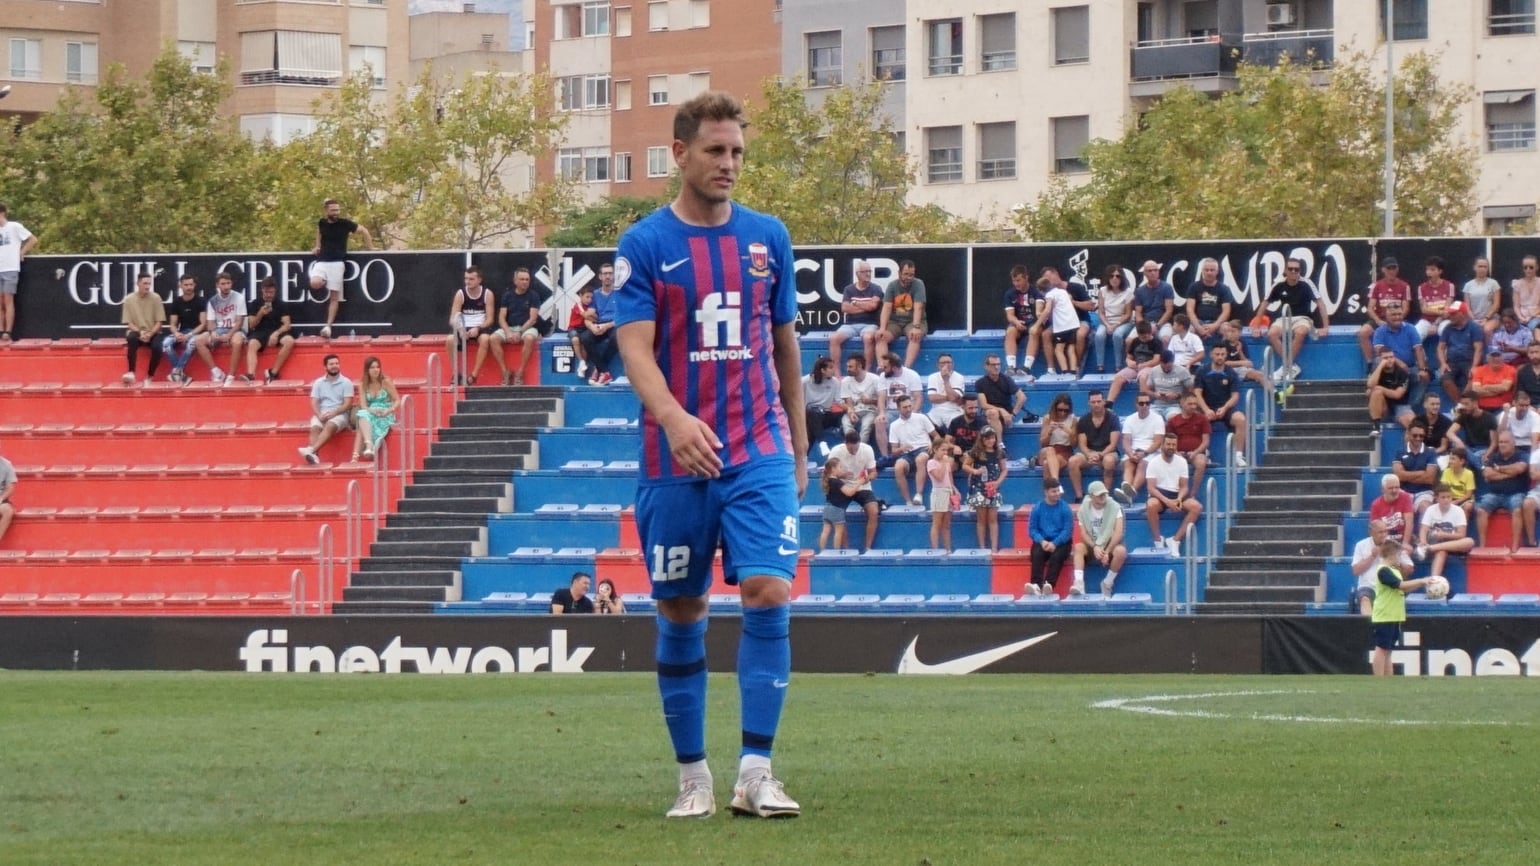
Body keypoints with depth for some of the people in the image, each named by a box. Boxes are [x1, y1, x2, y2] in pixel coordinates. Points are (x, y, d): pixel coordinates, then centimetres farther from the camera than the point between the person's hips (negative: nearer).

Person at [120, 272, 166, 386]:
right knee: (132, 339, -37)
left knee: (157, 347, -32)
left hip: (152, 333, 0)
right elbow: (128, 323, -1)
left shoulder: (155, 298, -2)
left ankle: (149, 376, -14)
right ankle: (131, 373, -33)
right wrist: (140, 333, -18)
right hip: (136, 331, 0)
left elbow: (160, 322, -2)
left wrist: (150, 334, -18)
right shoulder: (129, 300, -2)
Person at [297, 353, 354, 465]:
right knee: (315, 428, -31)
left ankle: (311, 450, -55)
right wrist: (319, 415, -15)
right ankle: (314, 456, -50)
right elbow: (314, 403, 6)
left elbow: (348, 404, -4)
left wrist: (333, 413, -17)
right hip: (321, 414, 3)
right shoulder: (318, 383, 12)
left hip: (339, 414, -3)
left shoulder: (346, 382, 4)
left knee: (330, 426, -36)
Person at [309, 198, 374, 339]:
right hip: (322, 261, 2)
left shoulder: (345, 223, -5)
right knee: (315, 284, -25)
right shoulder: (321, 223, 4)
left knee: (334, 297, -4)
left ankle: (328, 326, -2)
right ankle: (324, 282, 11)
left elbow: (363, 231, 4)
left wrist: (371, 248, 5)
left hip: (337, 263, -2)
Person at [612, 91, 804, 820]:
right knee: (680, 614, 4)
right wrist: (674, 418, -29)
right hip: (675, 458, -2)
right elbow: (635, 348, -11)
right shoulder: (645, 245, -2)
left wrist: (797, 445, 18)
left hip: (759, 452, 2)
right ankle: (693, 777, 14)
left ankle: (756, 773, -12)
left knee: (769, 594, -13)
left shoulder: (767, 238, 8)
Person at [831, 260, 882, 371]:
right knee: (834, 338, -26)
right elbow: (845, 308, -2)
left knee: (868, 338, -38)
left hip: (869, 324, -2)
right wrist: (866, 307, -4)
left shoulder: (875, 289, 6)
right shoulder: (848, 289, 11)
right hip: (850, 324, 2)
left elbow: (873, 305, -11)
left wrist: (855, 303, 1)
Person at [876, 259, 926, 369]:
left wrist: (916, 327, -33)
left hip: (913, 321, -2)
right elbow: (886, 308, -8)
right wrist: (882, 328, -23)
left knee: (915, 337, -35)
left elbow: (918, 308, -19)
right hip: (895, 322, 2)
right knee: (881, 337, -25)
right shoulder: (892, 286, 1)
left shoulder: (918, 284, -7)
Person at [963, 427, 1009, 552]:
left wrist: (998, 482, -8)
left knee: (993, 519, 0)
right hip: (978, 487, -2)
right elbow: (965, 466, 2)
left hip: (993, 488, 2)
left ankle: (994, 547, -1)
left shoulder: (999, 453, 4)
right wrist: (975, 471, -17)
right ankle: (982, 547, 7)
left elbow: (1004, 470, 9)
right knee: (981, 519, 2)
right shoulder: (976, 452, -4)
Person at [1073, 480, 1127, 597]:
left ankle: (1107, 583, -15)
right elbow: (1084, 533, -5)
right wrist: (1095, 547, -23)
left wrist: (1107, 552, -22)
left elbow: (1118, 533, -15)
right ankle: (1079, 583, -38)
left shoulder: (1114, 507, -9)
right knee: (1078, 547, -28)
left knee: (1121, 551, -34)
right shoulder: (1084, 509, -2)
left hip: (1110, 544, -2)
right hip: (1092, 545, 2)